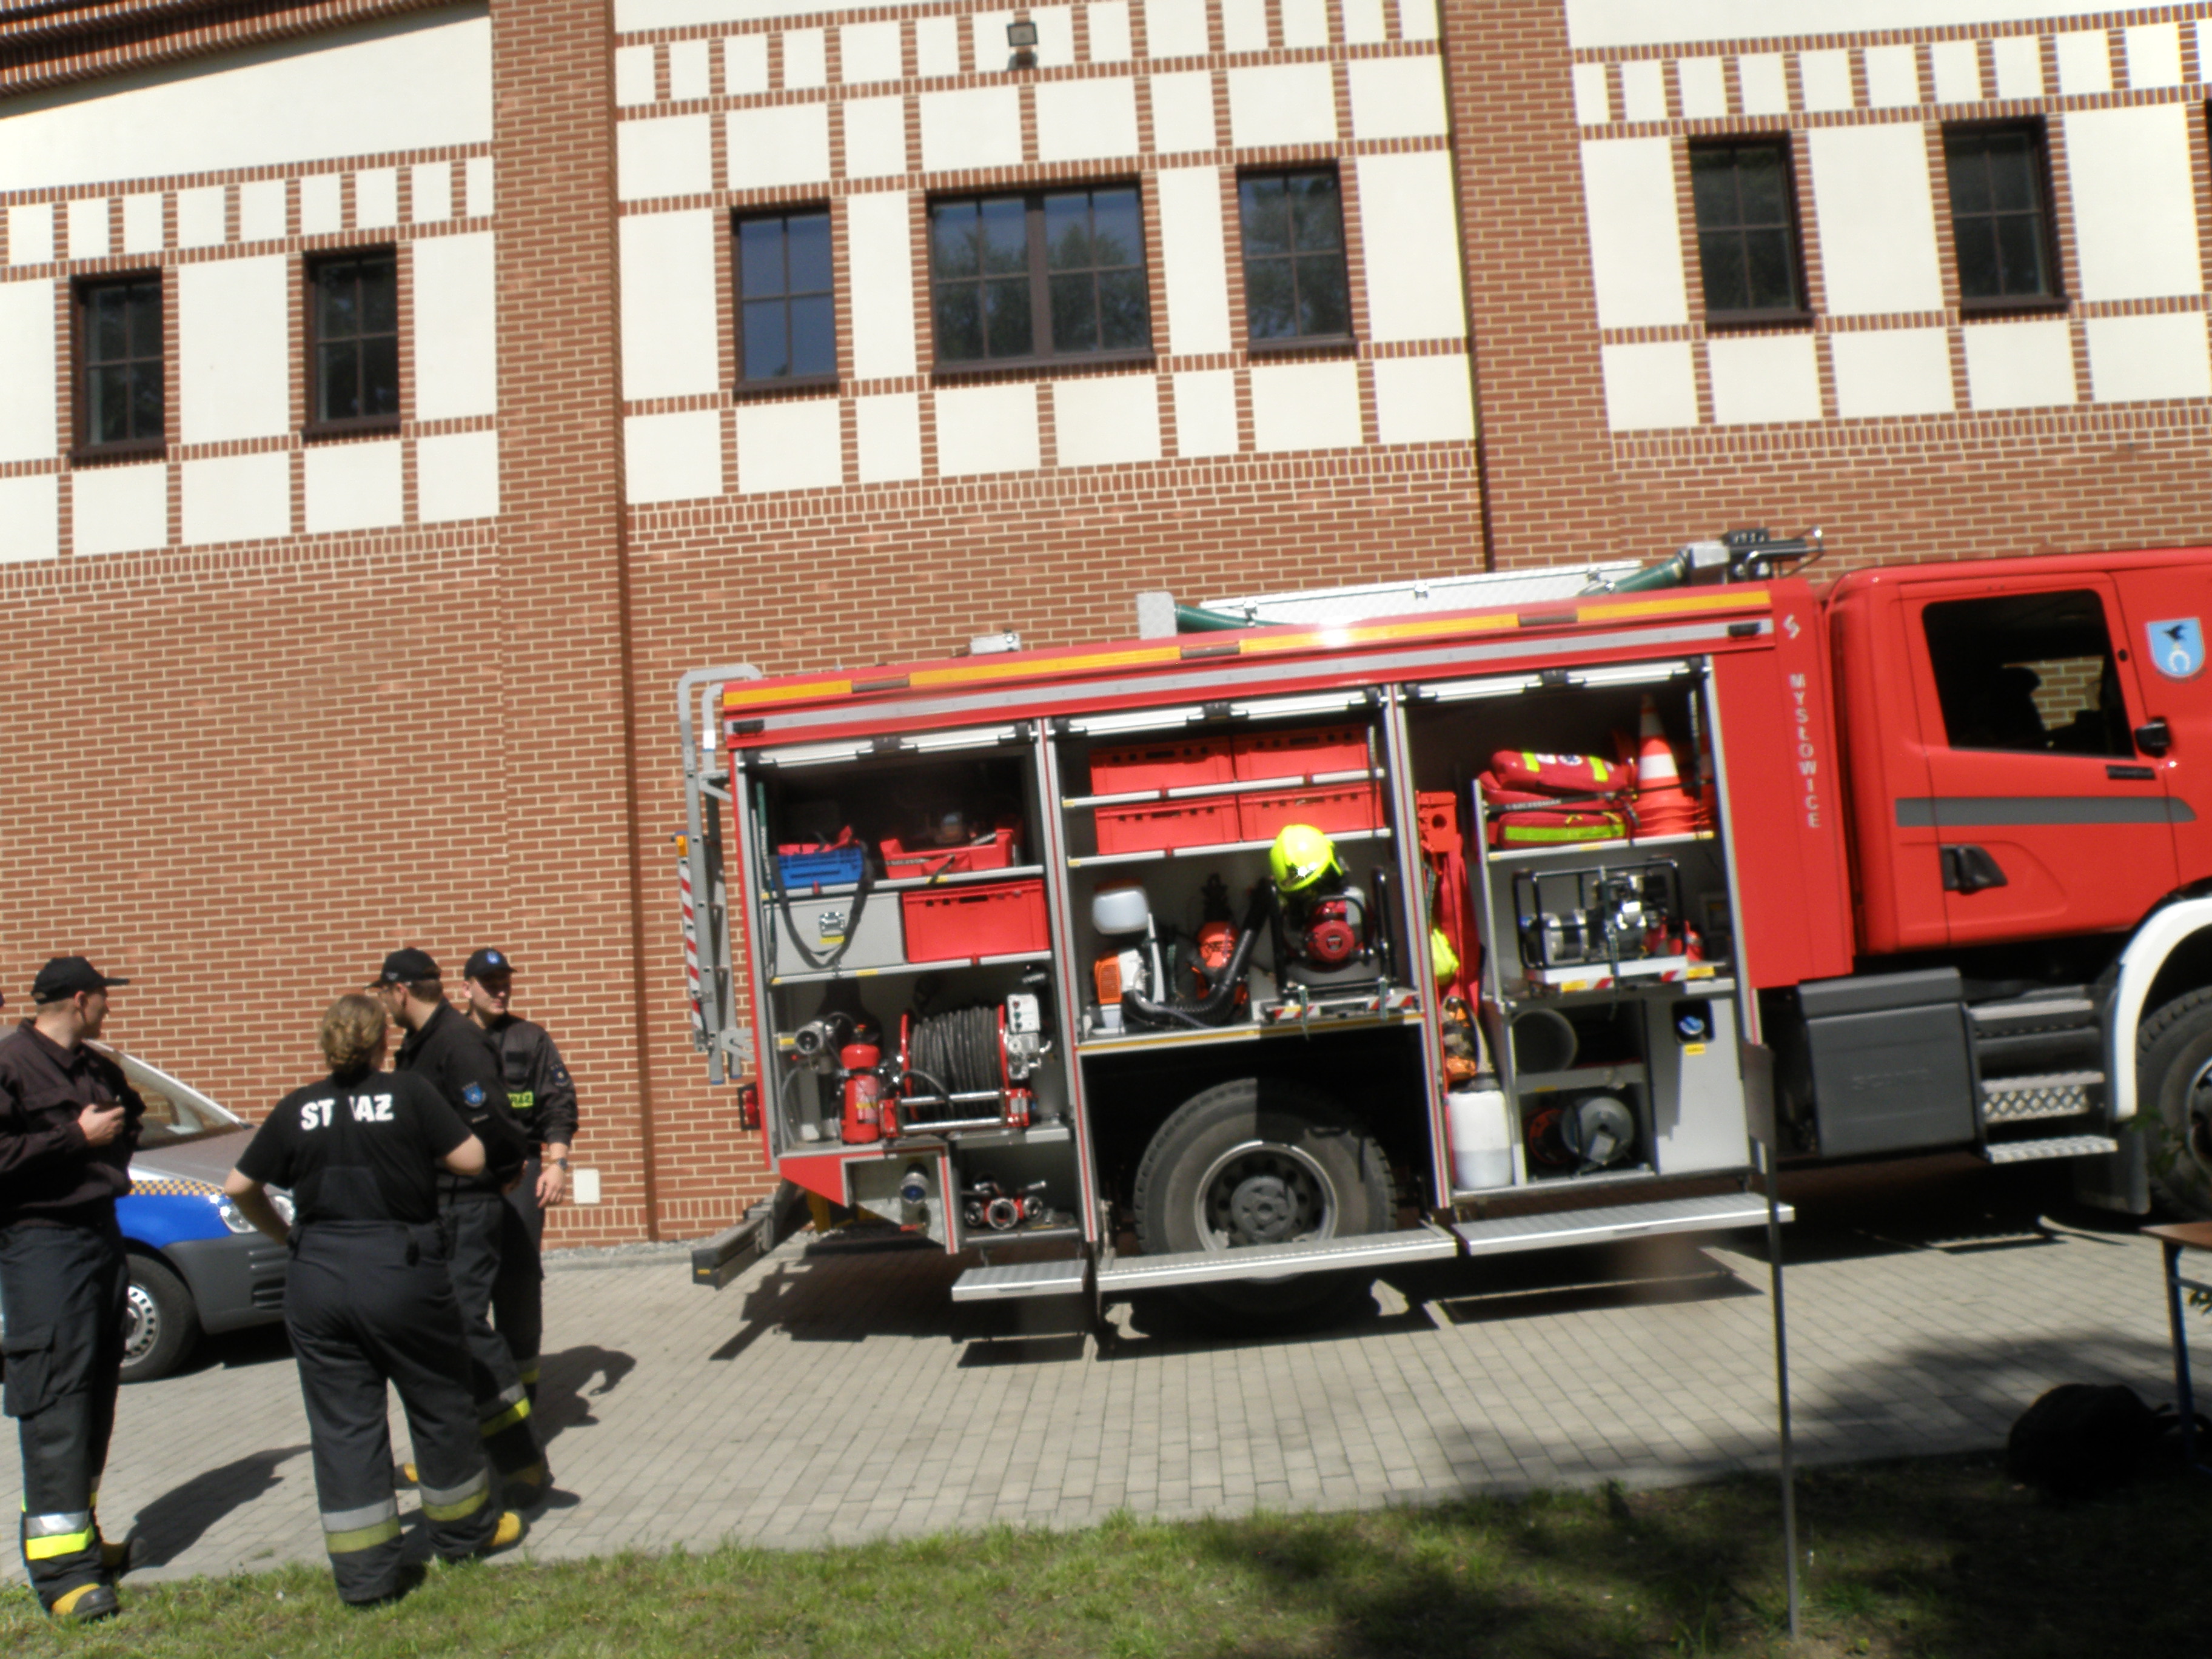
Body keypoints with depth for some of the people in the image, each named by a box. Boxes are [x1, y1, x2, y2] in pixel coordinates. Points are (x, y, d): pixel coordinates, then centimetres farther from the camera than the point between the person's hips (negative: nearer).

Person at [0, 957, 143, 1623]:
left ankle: (84, 1535, 25)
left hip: (100, 1231, 9)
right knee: (56, 1399, -10)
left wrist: (118, 1128, 11)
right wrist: (77, 1136, -16)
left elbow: (128, 1115, 32)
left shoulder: (96, 1067, 15)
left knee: (97, 1389, 13)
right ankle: (60, 1565, -8)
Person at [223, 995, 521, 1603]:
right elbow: (470, 1159, -7)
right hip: (401, 1273, -3)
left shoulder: (297, 1109, 5)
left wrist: (284, 1234, 24)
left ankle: (363, 1570, 13)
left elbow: (240, 1187, 9)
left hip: (316, 1279, 3)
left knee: (342, 1424, 10)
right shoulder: (409, 1092, -5)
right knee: (439, 1405, 14)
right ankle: (465, 1529, 30)